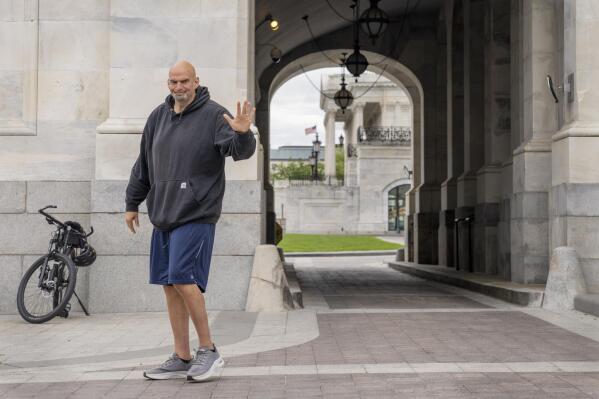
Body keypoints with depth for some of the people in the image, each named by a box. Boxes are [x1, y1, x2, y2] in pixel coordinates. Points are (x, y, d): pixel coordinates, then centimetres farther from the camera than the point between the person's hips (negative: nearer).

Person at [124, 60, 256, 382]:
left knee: (183, 279, -15)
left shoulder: (213, 115, -6)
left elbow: (240, 150, -19)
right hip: (163, 215, 7)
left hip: (197, 215, -7)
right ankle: (182, 359, 17)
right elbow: (143, 164, 20)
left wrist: (242, 134, -41)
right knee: (170, 286, 8)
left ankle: (208, 350, 1)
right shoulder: (158, 116, 13)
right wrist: (132, 203, 22)